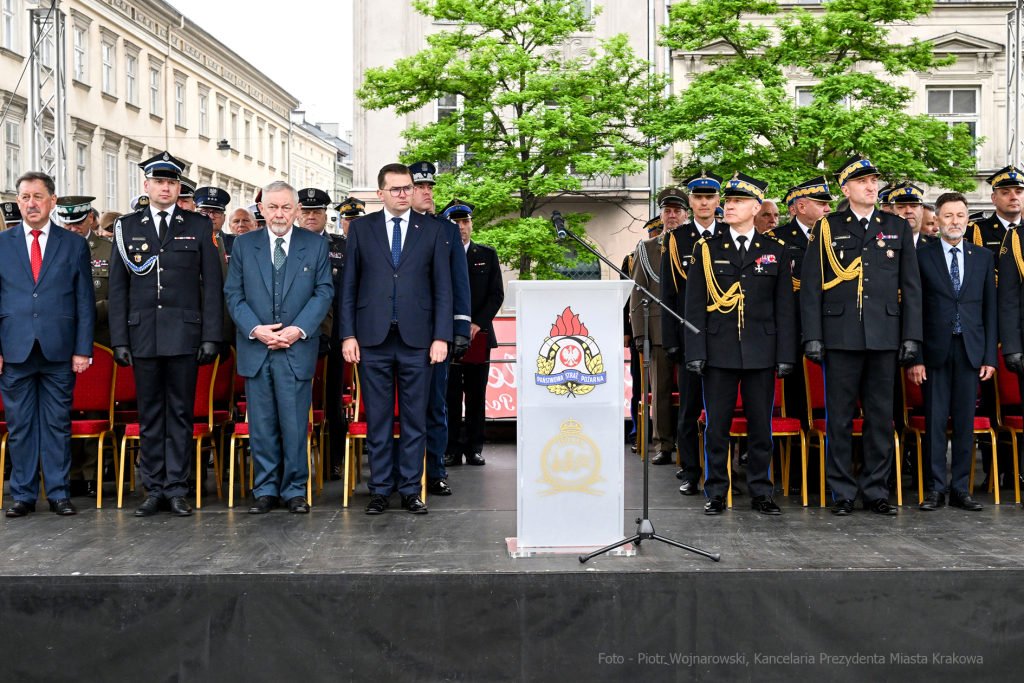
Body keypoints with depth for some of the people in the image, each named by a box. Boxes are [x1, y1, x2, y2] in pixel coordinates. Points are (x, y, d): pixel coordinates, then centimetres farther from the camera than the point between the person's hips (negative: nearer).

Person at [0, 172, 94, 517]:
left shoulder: (74, 244, 7)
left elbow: (85, 301, 5)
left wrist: (83, 349, -2)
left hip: (59, 351, -1)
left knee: (58, 424, 4)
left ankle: (59, 493, 13)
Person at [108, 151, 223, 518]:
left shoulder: (199, 226, 6)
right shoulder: (127, 226, 9)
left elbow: (213, 285, 3)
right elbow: (118, 288, 8)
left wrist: (212, 336, -4)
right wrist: (119, 339, 1)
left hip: (184, 335, -1)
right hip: (143, 336, 1)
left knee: (180, 414, 3)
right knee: (149, 415, 6)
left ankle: (176, 490, 10)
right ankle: (154, 490, 14)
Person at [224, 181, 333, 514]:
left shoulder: (316, 245, 6)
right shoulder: (244, 244, 9)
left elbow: (324, 292, 2)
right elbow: (233, 293, 6)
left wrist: (299, 329, -11)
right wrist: (255, 329, -9)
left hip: (298, 348, -1)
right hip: (255, 348, 1)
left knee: (295, 424, 0)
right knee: (261, 424, 5)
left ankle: (294, 489, 12)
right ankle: (265, 489, 15)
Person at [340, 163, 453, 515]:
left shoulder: (432, 230, 7)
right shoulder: (361, 228, 8)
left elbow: (443, 288, 5)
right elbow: (349, 285, 7)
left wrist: (441, 337, -2)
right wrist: (348, 334, 0)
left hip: (417, 340, 0)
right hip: (373, 340, 0)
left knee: (414, 419, 4)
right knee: (377, 419, 5)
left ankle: (411, 490, 13)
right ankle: (380, 489, 14)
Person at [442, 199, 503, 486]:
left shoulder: (487, 255, 11)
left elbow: (496, 294, 6)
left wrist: (477, 323, -7)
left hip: (479, 334, 2)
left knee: (477, 394, 3)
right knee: (449, 395, -2)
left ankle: (474, 447, 10)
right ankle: (452, 448, 4)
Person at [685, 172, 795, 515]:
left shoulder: (774, 250, 8)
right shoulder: (707, 248, 6)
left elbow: (784, 306, 6)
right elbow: (694, 306, 3)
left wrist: (785, 354, -1)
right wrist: (695, 352, -5)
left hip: (761, 353, 1)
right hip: (719, 352, 0)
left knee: (761, 425, 5)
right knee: (717, 425, 3)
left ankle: (761, 492, 16)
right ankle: (716, 493, 13)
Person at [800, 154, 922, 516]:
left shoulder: (897, 228, 11)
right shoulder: (827, 228, 5)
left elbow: (911, 285, 10)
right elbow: (810, 286, 3)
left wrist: (911, 335, 2)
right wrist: (812, 336, -4)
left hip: (884, 337, 2)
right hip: (840, 337, -1)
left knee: (881, 415, 6)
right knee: (839, 417, 2)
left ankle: (876, 490, 15)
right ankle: (842, 492, 11)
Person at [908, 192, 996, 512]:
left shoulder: (983, 257, 10)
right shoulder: (922, 257, 2)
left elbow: (990, 309, 10)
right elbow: (913, 310, -1)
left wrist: (990, 355, 3)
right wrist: (914, 358, -7)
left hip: (970, 350, 2)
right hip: (935, 350, -2)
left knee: (965, 420, 5)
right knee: (935, 420, 0)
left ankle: (961, 489, 12)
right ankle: (935, 489, 7)